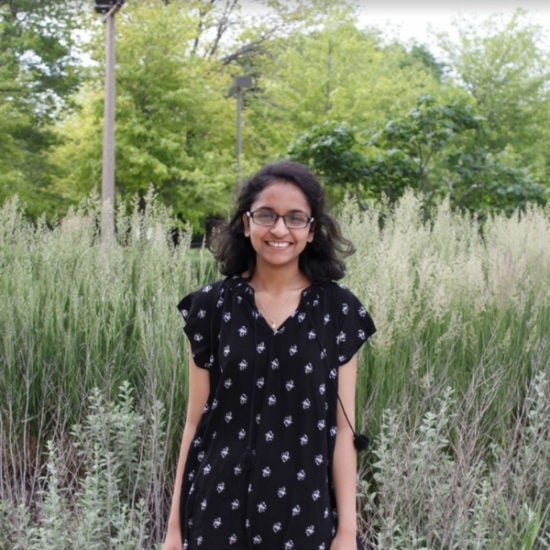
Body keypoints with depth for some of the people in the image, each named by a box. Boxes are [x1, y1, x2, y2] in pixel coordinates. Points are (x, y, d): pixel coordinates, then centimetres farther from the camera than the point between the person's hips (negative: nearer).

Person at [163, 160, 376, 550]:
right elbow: (196, 421, 1)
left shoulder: (339, 310, -3)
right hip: (220, 509, 0)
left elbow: (342, 429, -2)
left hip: (307, 514, 0)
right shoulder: (211, 306, -2)